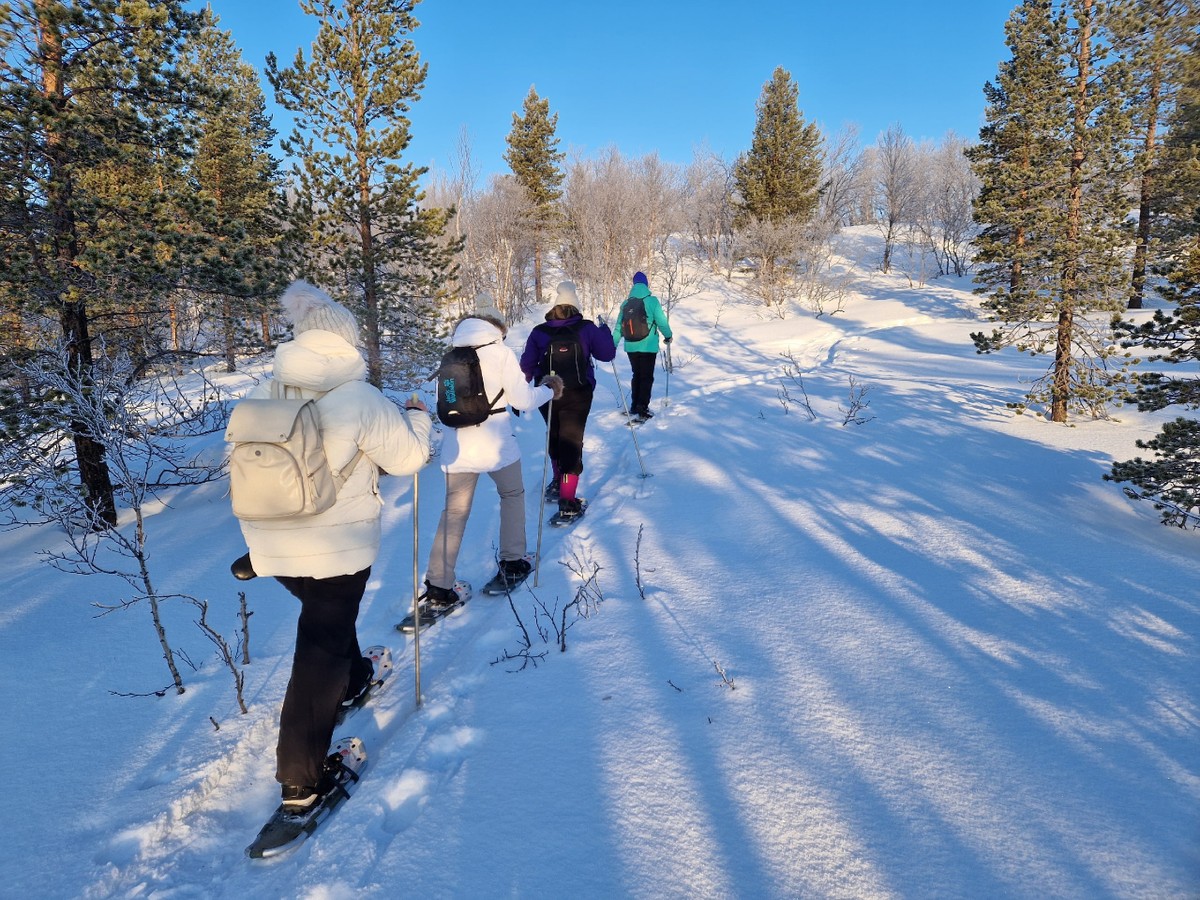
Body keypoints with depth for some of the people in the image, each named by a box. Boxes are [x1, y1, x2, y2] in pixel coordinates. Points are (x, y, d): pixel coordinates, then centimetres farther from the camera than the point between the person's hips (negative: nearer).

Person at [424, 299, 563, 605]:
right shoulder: (501, 353, -7)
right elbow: (522, 399, -8)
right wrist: (549, 389, 9)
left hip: (457, 448, 3)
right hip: (495, 445, -3)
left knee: (454, 513, 8)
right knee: (513, 495, 22)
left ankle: (438, 586, 3)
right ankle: (512, 563, 26)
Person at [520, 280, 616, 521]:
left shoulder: (539, 332, 0)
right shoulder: (587, 328, -4)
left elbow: (526, 365, 0)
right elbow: (607, 354, 2)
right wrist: (604, 330, 19)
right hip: (577, 395, -2)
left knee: (554, 437, 24)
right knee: (571, 441, -2)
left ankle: (558, 482, 44)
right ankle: (567, 503, -10)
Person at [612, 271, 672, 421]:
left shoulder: (625, 304, 1)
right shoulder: (652, 301, -10)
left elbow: (618, 327, 5)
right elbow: (662, 322, -7)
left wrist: (612, 345, 13)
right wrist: (668, 336, 11)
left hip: (631, 347, 4)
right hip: (649, 346, -4)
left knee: (636, 375, 19)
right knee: (647, 377, 3)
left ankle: (634, 407, 23)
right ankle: (642, 409, -4)